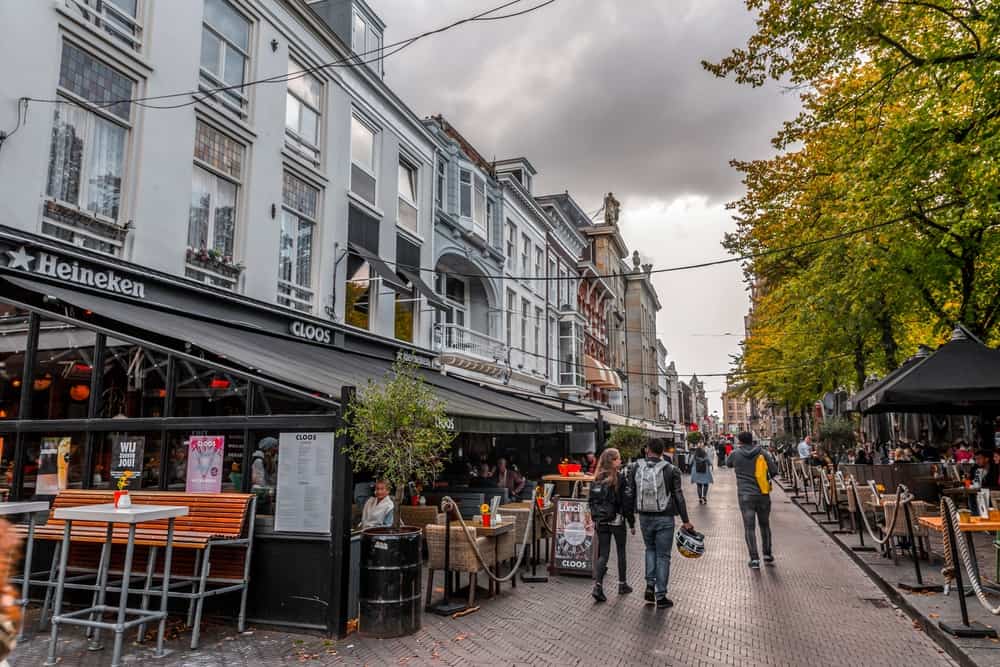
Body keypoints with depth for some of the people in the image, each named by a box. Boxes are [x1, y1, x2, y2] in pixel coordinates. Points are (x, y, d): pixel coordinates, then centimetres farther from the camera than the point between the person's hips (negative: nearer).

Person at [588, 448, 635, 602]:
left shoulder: (597, 478, 2)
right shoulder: (620, 477, -13)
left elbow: (591, 500, 6)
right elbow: (626, 502, -11)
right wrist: (631, 522, -3)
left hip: (600, 521, 4)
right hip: (617, 520, -4)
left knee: (603, 554, 7)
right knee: (621, 552, 15)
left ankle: (597, 586, -8)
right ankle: (622, 584, 26)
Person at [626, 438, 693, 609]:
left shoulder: (636, 468, -2)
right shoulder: (670, 470, -8)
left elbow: (629, 494, 1)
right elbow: (679, 497, -5)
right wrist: (685, 521, 2)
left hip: (644, 517, 2)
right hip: (665, 518, -2)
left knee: (650, 549, 23)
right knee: (663, 555, 7)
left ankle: (650, 585, 13)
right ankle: (660, 597, 11)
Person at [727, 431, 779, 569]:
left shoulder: (735, 454, -4)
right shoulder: (762, 453, -3)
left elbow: (728, 464, 17)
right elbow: (774, 471, -3)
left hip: (745, 495, -2)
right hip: (763, 494, 2)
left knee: (749, 527, 2)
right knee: (765, 524, 19)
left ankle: (754, 559, -2)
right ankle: (767, 554, 29)